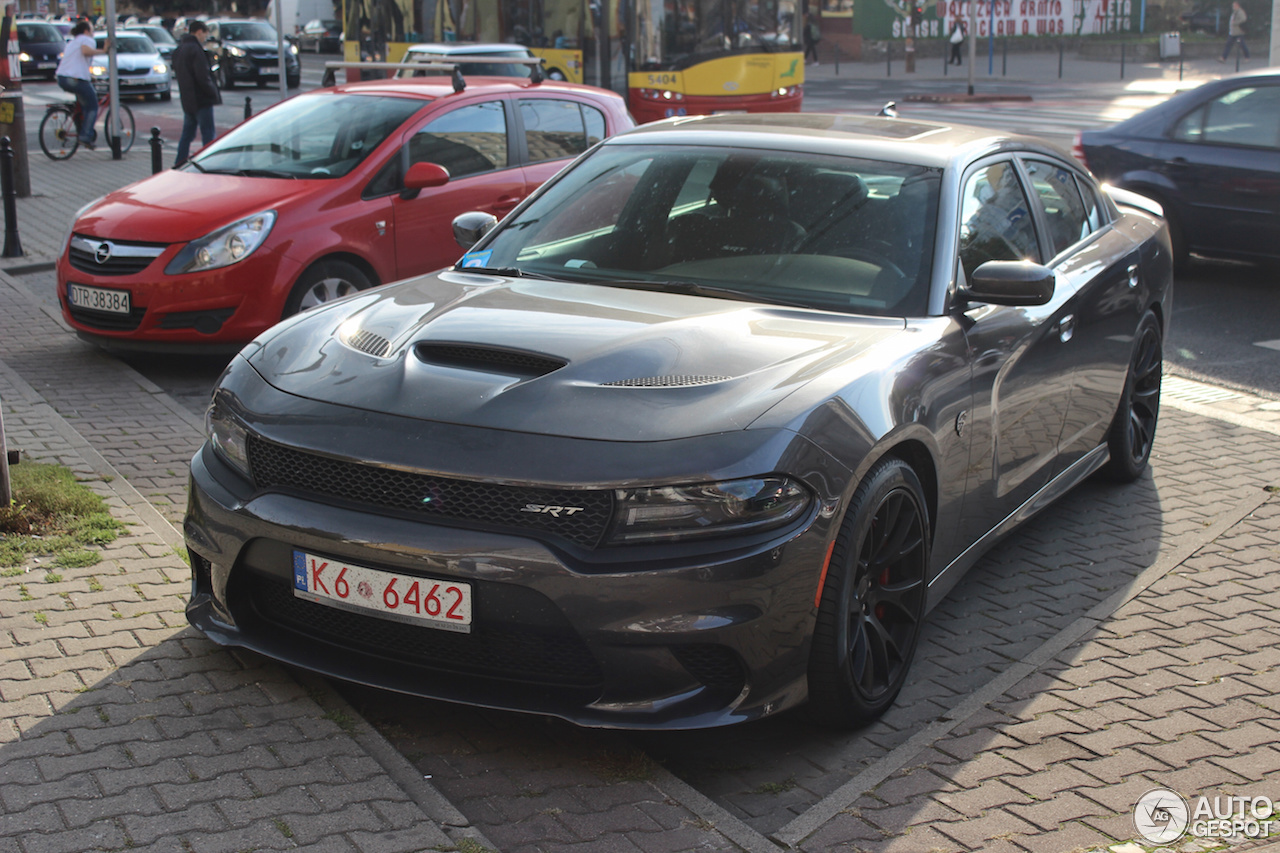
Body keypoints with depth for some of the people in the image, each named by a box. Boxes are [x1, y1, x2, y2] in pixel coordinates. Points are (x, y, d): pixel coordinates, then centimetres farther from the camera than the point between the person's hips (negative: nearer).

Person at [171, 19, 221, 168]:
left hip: (186, 100, 9)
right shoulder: (195, 49, -15)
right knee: (208, 134, -5)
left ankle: (178, 165, 16)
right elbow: (202, 77, -21)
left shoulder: (178, 49, 14)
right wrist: (213, 93, -10)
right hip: (201, 99, -9)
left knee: (187, 133, 15)